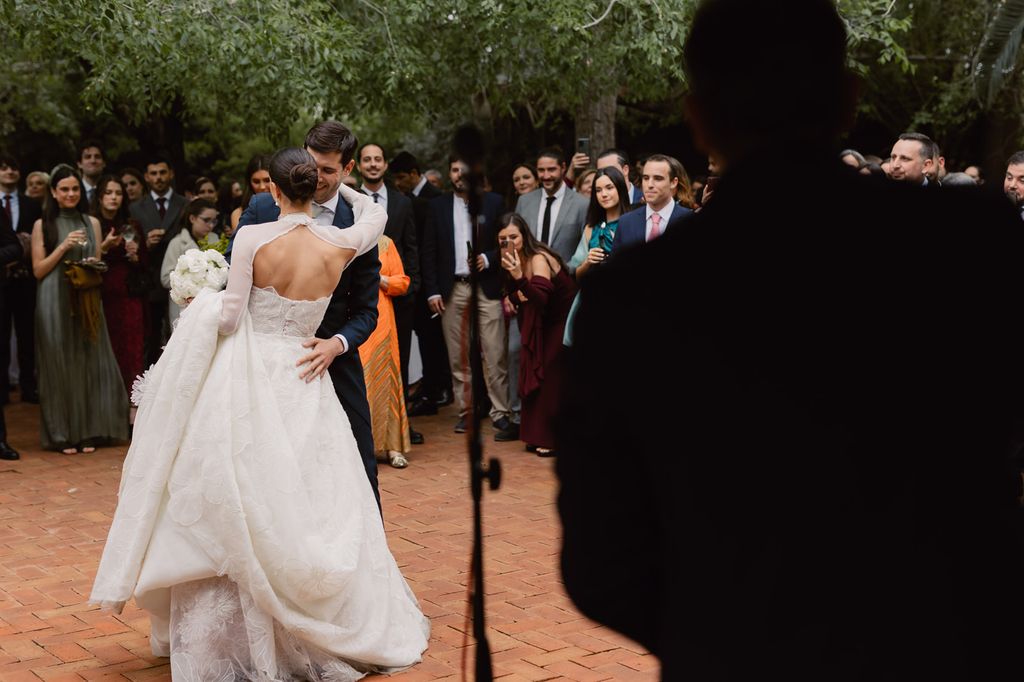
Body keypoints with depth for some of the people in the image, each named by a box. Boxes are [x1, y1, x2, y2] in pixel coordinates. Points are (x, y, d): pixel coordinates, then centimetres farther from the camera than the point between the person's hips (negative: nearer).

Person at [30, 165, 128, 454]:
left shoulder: (92, 223, 11)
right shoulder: (43, 225, 1)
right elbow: (38, 270, -2)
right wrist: (63, 247, -12)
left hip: (87, 302, 3)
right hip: (56, 303, -3)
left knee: (89, 362, 4)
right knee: (60, 365, 1)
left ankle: (89, 431, 12)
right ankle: (63, 434, 7)